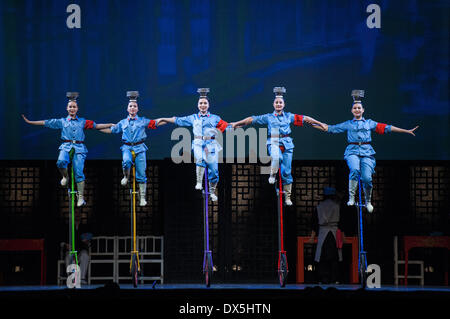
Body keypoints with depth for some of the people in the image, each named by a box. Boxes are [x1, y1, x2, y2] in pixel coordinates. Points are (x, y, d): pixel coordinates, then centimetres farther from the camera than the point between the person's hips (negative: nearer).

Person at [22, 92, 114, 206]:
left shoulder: (82, 122, 15)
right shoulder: (62, 121, 13)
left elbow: (96, 126, 14)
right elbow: (45, 123, 12)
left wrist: (111, 125, 8)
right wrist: (29, 122, 9)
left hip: (79, 148, 0)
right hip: (66, 146, 0)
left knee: (79, 173, -9)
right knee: (61, 162, -31)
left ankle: (81, 197, -2)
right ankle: (65, 177, 0)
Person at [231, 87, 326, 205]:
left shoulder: (289, 116, 10)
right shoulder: (268, 117, 9)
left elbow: (305, 119, 11)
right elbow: (252, 119, 10)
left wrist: (320, 124, 11)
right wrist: (236, 124, 10)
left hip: (286, 144, 1)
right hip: (274, 143, -1)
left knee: (286, 171, 0)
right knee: (276, 157, -37)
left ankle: (287, 196, 10)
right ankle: (273, 175, -10)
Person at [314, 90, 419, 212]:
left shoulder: (369, 123, 16)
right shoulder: (348, 124, 16)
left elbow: (386, 128, 12)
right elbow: (332, 128, 15)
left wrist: (407, 131, 7)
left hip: (367, 152, 1)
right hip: (352, 151, 0)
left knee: (367, 178, -15)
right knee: (355, 170, -32)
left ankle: (368, 201, 10)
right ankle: (351, 197, -21)